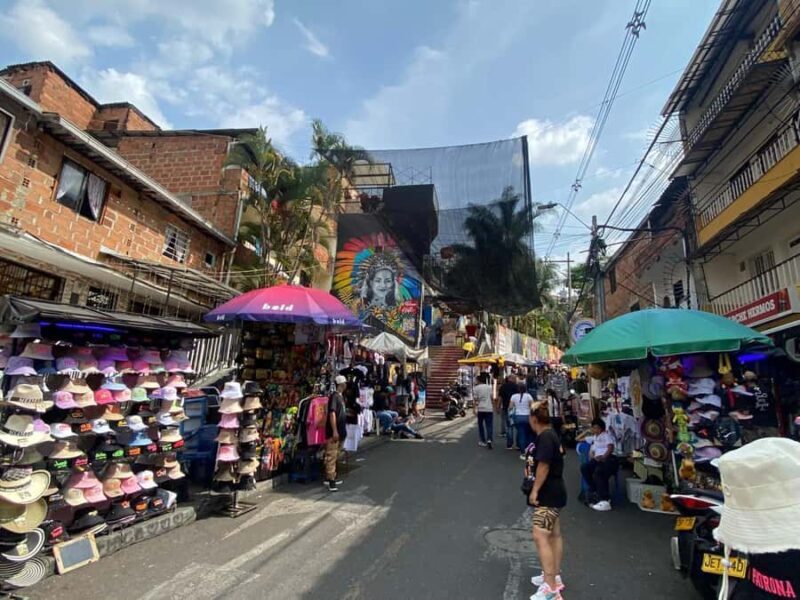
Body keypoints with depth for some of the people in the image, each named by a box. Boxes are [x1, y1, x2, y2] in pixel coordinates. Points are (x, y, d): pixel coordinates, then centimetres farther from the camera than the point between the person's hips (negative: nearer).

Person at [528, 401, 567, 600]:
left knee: (540, 537, -9)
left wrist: (534, 490, -19)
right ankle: (554, 576, 31)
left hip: (548, 494, -11)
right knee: (554, 535, 18)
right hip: (554, 492, 11)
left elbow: (543, 466, -25)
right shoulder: (551, 434, 8)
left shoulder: (545, 437, -22)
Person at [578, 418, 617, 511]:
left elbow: (610, 448, -4)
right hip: (597, 459, 6)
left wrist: (603, 457, -18)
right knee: (584, 468, -24)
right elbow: (578, 439, 36)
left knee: (598, 473, -35)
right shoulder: (593, 437, 30)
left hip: (609, 459, -6)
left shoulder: (606, 435, 13)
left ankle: (605, 501, -36)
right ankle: (596, 493, -23)